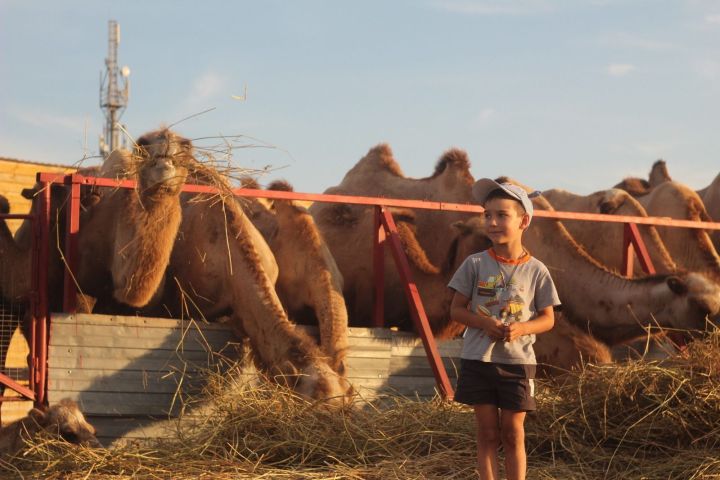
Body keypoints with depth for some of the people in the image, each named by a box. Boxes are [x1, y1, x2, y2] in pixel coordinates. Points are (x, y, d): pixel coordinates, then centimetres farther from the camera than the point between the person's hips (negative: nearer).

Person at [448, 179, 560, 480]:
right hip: (478, 361, 0)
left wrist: (520, 329, -18)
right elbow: (456, 310, 1)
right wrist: (485, 323, -18)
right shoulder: (475, 264, -2)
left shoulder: (535, 271, -2)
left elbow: (547, 319, 2)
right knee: (488, 434, 5)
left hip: (517, 363, 0)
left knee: (513, 434, 5)